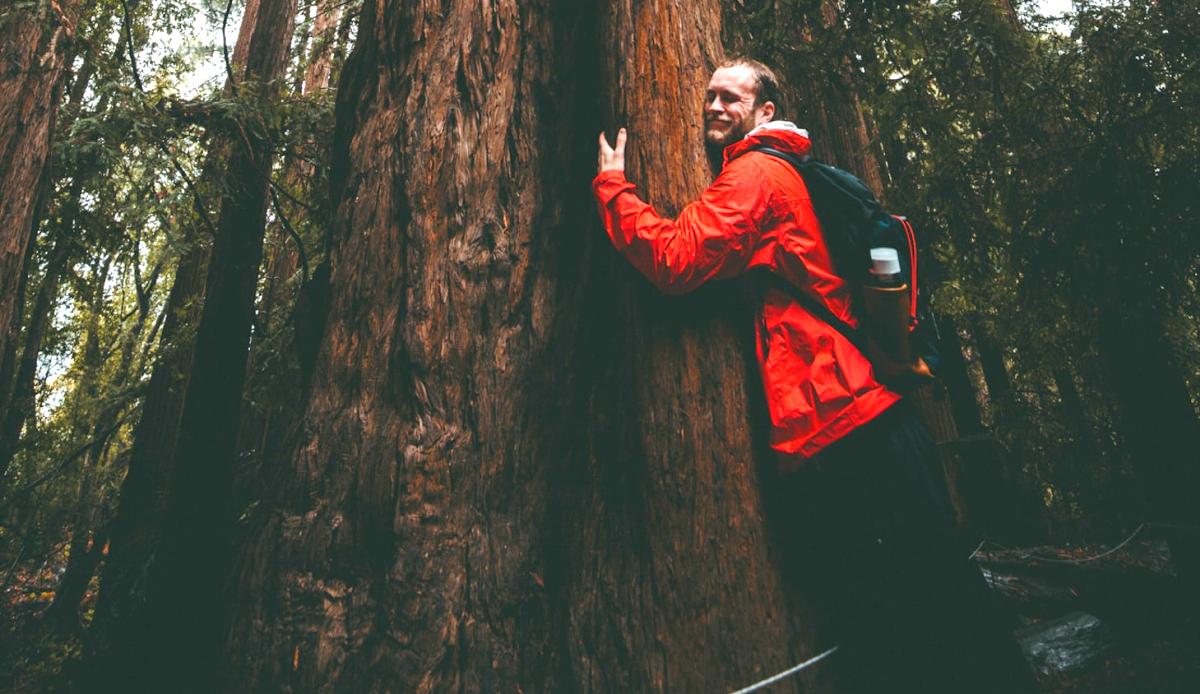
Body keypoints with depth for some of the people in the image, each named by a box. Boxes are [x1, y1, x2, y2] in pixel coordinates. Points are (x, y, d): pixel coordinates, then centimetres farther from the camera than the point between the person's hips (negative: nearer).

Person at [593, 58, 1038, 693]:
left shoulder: (756, 170, -5)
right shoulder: (787, 171, 24)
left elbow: (676, 259, -15)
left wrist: (611, 183, -3)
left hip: (834, 427, -10)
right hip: (874, 421, 10)